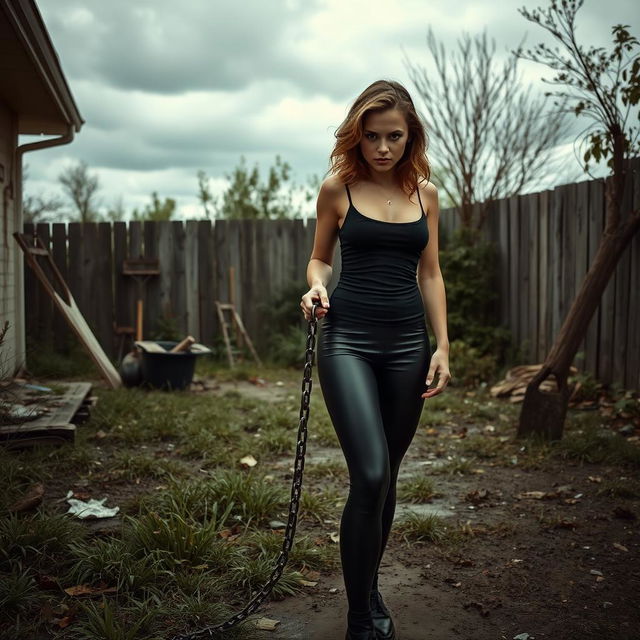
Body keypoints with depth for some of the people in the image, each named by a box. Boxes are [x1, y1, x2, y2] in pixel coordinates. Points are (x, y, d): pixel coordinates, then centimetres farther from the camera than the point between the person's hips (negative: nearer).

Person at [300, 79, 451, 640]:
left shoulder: (424, 192, 8)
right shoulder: (338, 188, 0)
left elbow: (430, 273, 10)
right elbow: (320, 257, 10)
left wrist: (443, 346, 3)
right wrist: (316, 286, -13)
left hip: (408, 342, 4)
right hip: (349, 338, -3)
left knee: (387, 475, 10)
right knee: (371, 474, -15)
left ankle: (370, 590, 31)